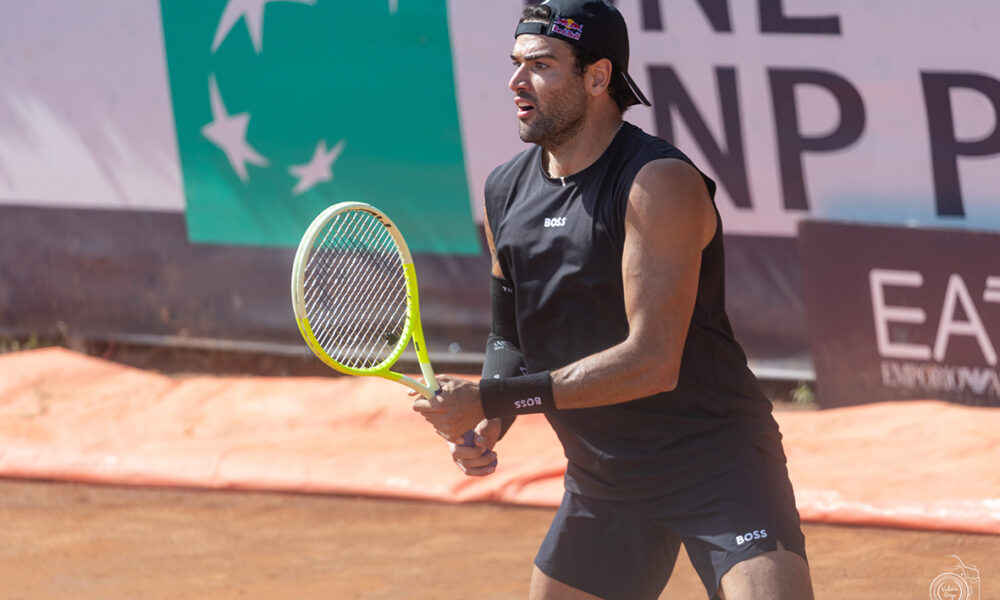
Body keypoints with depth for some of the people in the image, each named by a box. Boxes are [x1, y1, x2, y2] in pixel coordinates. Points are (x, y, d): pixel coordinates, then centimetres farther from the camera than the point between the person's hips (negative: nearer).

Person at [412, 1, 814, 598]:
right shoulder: (506, 192, 6)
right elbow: (511, 334, 20)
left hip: (716, 462, -7)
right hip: (601, 482, 7)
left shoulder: (660, 182, -18)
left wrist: (491, 399, -23)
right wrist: (488, 424, -3)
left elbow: (652, 361, -25)